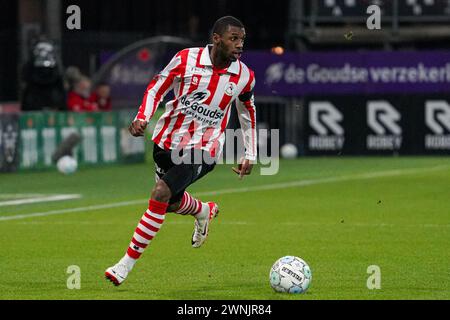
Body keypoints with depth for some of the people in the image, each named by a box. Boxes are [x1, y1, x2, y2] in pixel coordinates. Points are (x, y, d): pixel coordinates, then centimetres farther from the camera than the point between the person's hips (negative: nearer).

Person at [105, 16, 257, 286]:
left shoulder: (244, 76, -5)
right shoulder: (187, 59, -10)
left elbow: (248, 113, 13)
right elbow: (157, 88, 2)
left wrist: (250, 156, 15)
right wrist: (142, 118, -13)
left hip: (202, 150, -3)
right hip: (167, 141, 3)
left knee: (161, 194, -21)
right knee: (172, 202, 18)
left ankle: (128, 263, -13)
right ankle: (205, 211, 55)